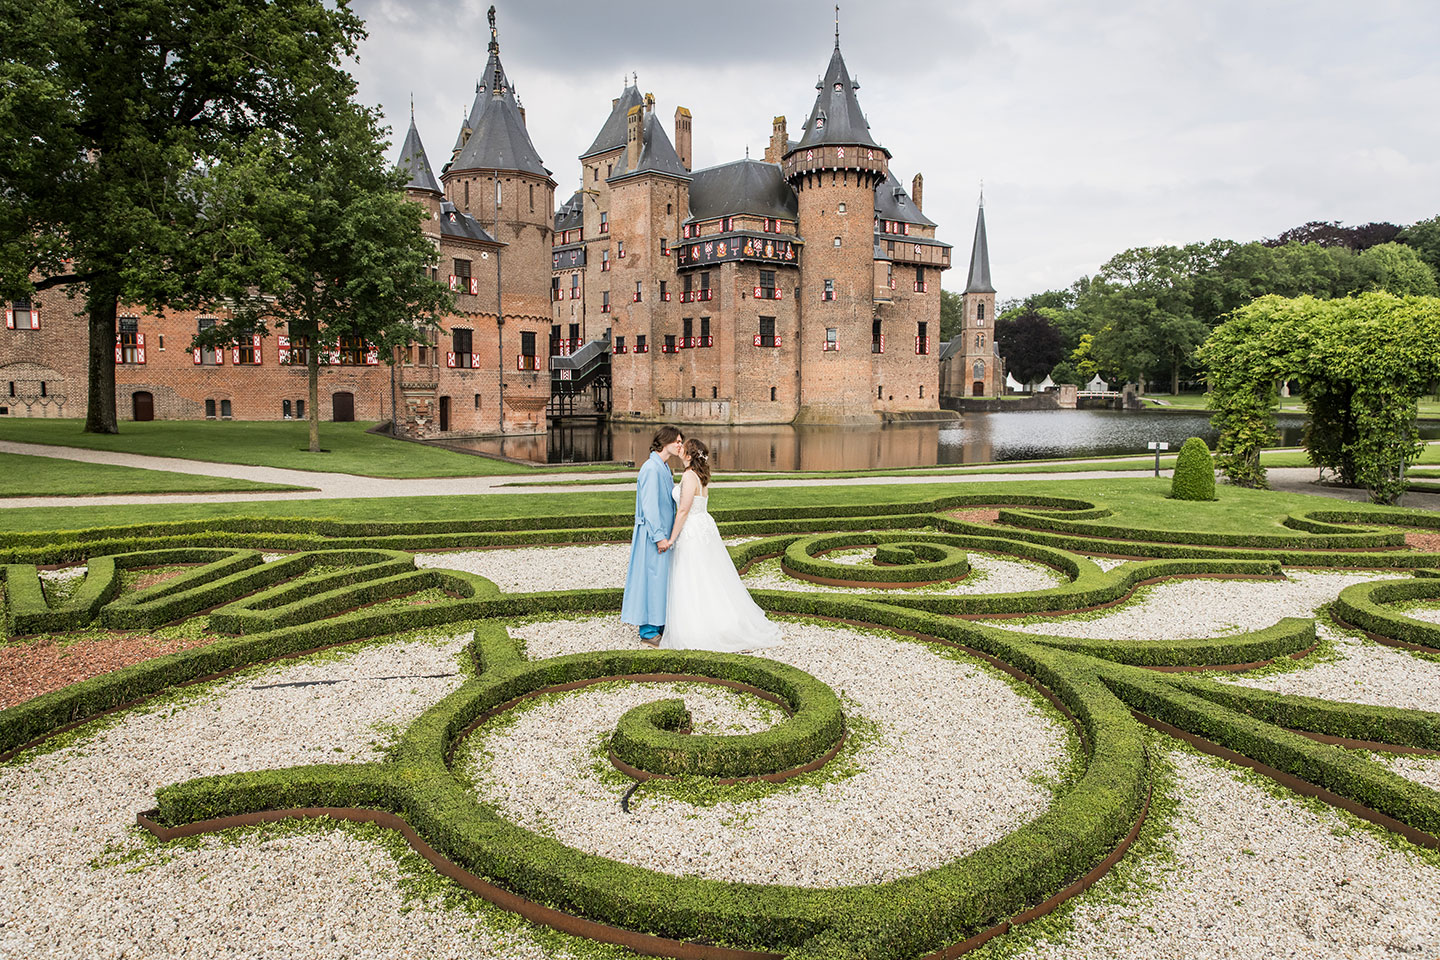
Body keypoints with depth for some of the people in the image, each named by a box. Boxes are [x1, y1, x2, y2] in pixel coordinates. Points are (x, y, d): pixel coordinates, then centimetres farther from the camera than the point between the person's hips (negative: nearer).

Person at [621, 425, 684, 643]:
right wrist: (659, 536, -22)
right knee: (652, 578, -3)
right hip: (653, 535, -10)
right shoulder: (651, 468, -17)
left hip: (663, 533, 10)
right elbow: (649, 505, -21)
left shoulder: (664, 468, 13)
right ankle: (648, 631, 7)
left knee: (662, 579, 15)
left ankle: (659, 626, 25)